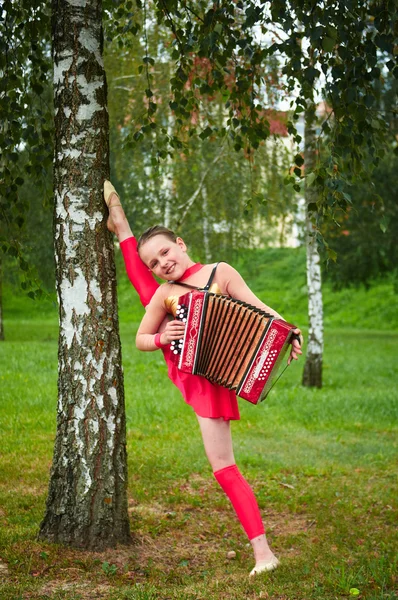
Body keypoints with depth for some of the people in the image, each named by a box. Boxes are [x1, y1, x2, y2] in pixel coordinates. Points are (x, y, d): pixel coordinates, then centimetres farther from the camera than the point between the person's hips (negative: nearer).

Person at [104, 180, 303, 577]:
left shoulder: (220, 272, -7)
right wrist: (160, 338, -17)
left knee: (224, 468, -7)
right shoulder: (164, 292, 2)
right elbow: (140, 340, 7)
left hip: (209, 382, -5)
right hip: (180, 367, 5)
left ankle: (262, 551, -2)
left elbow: (256, 307, -15)